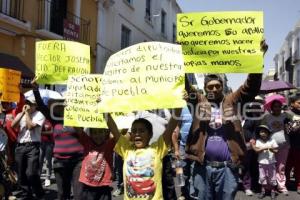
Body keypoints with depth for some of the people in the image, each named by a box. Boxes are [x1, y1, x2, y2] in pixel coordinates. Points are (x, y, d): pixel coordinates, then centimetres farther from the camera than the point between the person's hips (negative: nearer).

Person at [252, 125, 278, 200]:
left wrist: (271, 149, -26)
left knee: (272, 177, 7)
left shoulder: (272, 140, -4)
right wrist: (264, 148, -20)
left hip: (271, 162, -1)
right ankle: (263, 191, 22)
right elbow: (256, 150, -10)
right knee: (262, 177, 9)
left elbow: (276, 150, -6)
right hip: (262, 162, 1)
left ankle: (272, 191, 19)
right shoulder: (258, 141, -1)